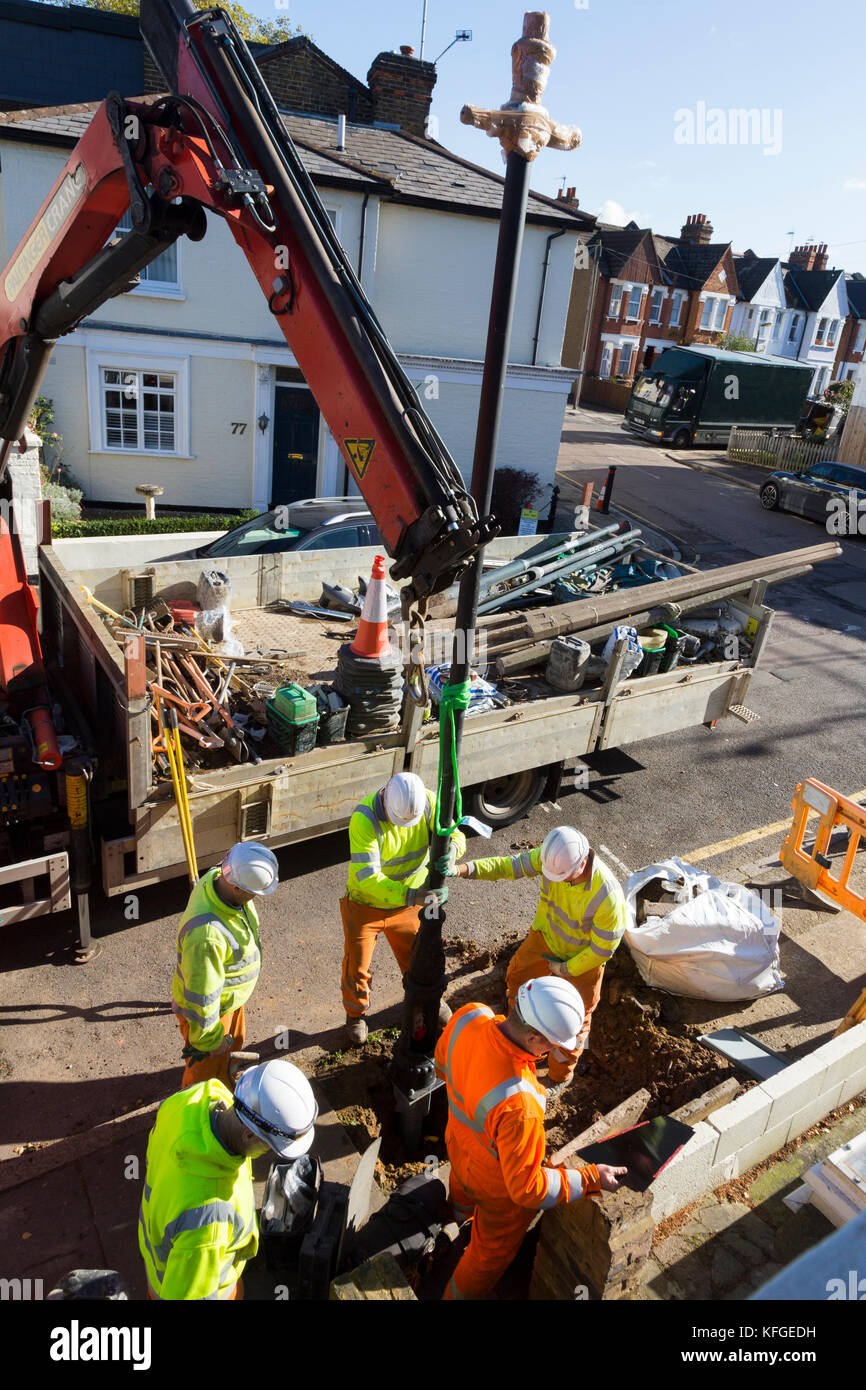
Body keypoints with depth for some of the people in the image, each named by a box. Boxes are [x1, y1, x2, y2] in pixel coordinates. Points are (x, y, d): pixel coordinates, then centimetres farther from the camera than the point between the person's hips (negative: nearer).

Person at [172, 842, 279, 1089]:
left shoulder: (218, 876, -19)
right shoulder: (206, 934, -45)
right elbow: (201, 994, -32)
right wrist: (207, 1041, -15)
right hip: (208, 1008, -8)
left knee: (232, 1043, 33)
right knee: (206, 1068, 21)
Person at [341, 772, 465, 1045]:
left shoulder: (428, 801, -22)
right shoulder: (364, 818, -35)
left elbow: (454, 833, -18)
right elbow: (367, 878, -39)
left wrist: (450, 850, -43)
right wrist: (410, 895, -50)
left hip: (409, 903, 3)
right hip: (365, 904, -3)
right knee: (357, 966, 13)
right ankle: (356, 1014, 43)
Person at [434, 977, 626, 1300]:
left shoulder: (468, 1016, -30)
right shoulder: (519, 1106, -48)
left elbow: (442, 1064, -6)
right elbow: (526, 1188, -32)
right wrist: (591, 1178, -23)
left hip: (458, 1140, 7)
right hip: (497, 1184, -7)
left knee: (464, 1180, 42)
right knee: (493, 1250, 28)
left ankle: (461, 1208, 76)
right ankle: (461, 1293, 55)